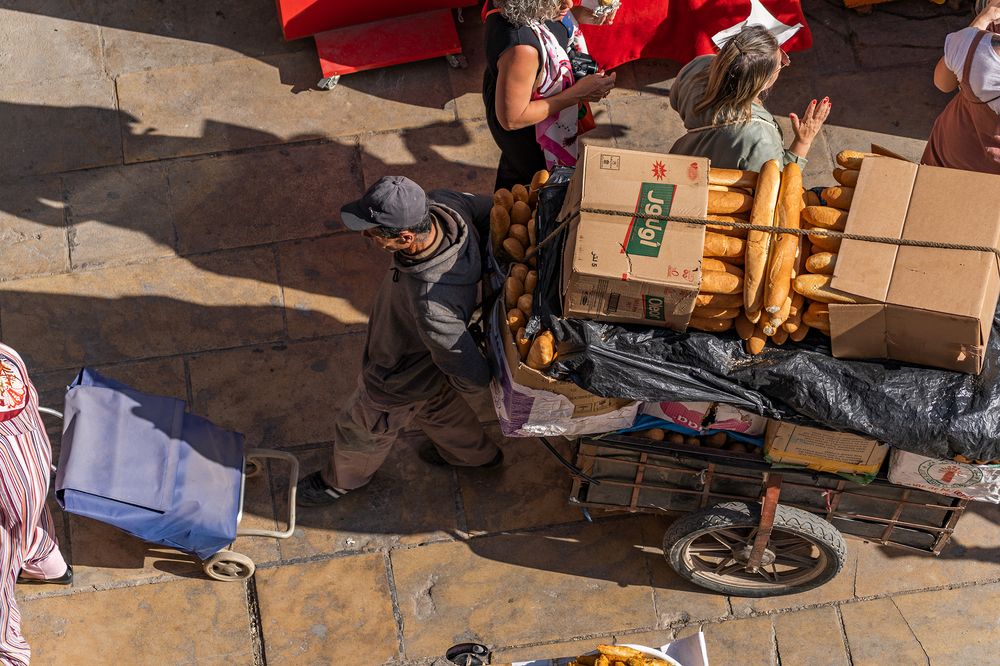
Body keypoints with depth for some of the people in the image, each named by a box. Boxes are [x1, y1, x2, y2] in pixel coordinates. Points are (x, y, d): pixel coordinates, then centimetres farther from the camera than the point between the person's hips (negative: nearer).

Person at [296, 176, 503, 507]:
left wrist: (454, 381, -11)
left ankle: (343, 480, 60)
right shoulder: (445, 203, -30)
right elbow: (494, 207, -7)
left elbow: (472, 376, -35)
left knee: (360, 432, 26)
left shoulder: (432, 306, -50)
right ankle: (478, 453, 65)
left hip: (399, 383, -6)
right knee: (437, 408, 38)